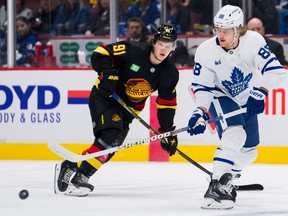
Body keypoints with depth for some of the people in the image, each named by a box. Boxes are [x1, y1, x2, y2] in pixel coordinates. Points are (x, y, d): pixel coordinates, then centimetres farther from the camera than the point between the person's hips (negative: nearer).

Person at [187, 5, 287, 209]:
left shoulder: (253, 41, -26)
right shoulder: (206, 51, -25)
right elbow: (202, 87, -17)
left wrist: (259, 93, -39)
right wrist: (200, 113, -30)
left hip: (246, 100, 4)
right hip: (220, 97, -4)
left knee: (249, 150, 7)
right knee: (235, 135, -30)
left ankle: (225, 181, 30)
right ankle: (216, 188, -34)